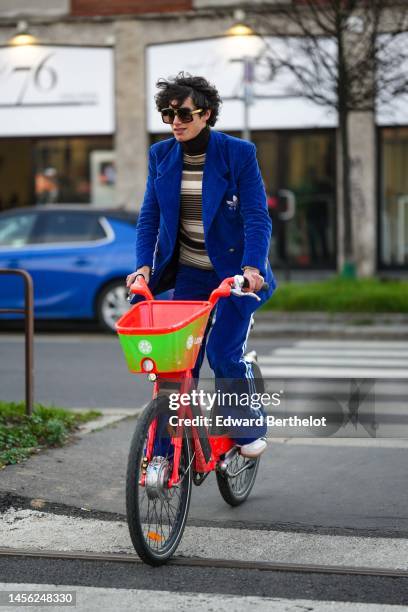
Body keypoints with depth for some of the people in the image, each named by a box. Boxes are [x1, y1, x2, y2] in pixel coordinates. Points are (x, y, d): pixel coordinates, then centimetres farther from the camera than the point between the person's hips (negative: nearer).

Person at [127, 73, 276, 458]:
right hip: (189, 271, 4)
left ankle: (251, 429, 12)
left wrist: (252, 267, -30)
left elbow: (257, 218, -16)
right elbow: (149, 216, 1)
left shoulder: (238, 154, -13)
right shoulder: (161, 155, -1)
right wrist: (144, 264, -13)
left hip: (235, 272, -4)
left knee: (224, 355, -11)